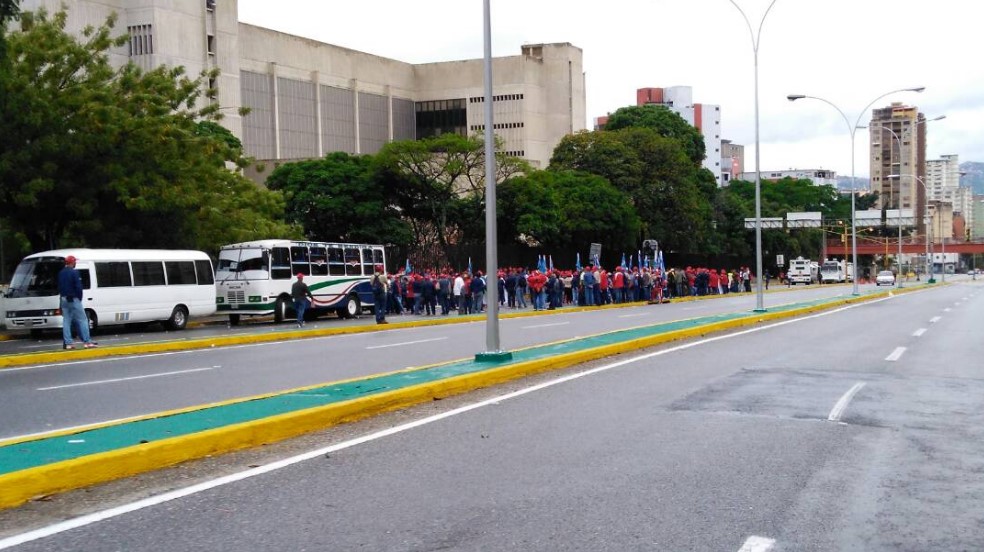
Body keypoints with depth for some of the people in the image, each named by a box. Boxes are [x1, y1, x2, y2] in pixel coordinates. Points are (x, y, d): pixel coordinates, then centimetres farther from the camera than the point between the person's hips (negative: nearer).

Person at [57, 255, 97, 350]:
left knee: (66, 321, 7)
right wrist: (80, 298, -4)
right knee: (82, 320, -3)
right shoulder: (74, 272, -13)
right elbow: (78, 287, -16)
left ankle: (68, 343, 5)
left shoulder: (61, 273, 11)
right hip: (74, 299, -7)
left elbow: (59, 287, 15)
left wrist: (62, 296, 17)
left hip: (64, 299, 7)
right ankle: (87, 341, -7)